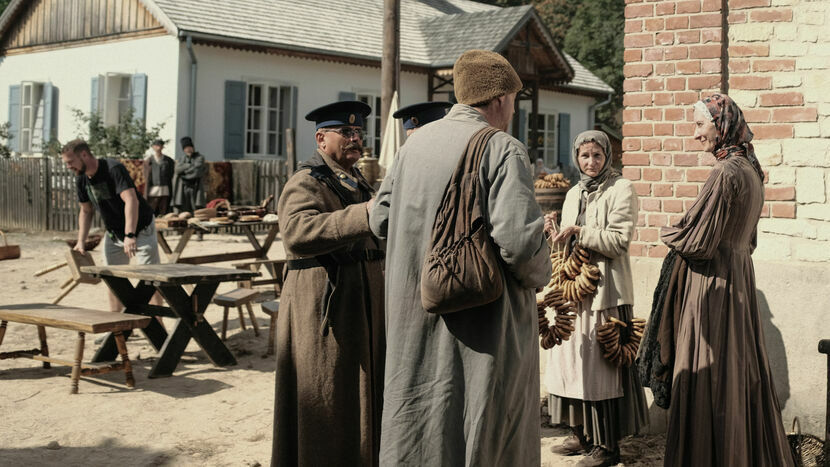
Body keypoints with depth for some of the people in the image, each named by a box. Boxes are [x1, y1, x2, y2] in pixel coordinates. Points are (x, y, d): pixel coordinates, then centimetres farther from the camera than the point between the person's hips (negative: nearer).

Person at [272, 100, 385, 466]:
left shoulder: (358, 183, 17)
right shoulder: (306, 183, -12)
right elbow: (298, 233, -34)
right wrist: (364, 214, -40)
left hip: (361, 305, 9)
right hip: (323, 308, -9)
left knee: (359, 392, 14)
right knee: (324, 400, -2)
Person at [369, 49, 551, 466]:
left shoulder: (414, 143, 4)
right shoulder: (503, 149, -14)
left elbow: (380, 220, 10)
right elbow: (518, 237, -23)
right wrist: (538, 276, -4)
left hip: (418, 320, 6)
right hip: (484, 319, -6)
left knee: (416, 431, 17)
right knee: (486, 433, 8)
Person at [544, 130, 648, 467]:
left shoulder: (620, 189, -5)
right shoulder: (574, 194, 15)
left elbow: (619, 240, -13)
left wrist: (579, 231, -17)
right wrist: (553, 232, 0)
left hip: (605, 290, -7)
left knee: (601, 363, -4)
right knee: (571, 359, 8)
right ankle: (581, 435, 20)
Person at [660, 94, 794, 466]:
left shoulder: (725, 172, -19)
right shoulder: (749, 169, 10)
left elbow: (697, 242, -19)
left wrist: (668, 234, 1)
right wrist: (682, 233, 18)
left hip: (713, 282, -9)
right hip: (739, 276, 10)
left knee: (708, 375, -2)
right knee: (740, 374, 15)